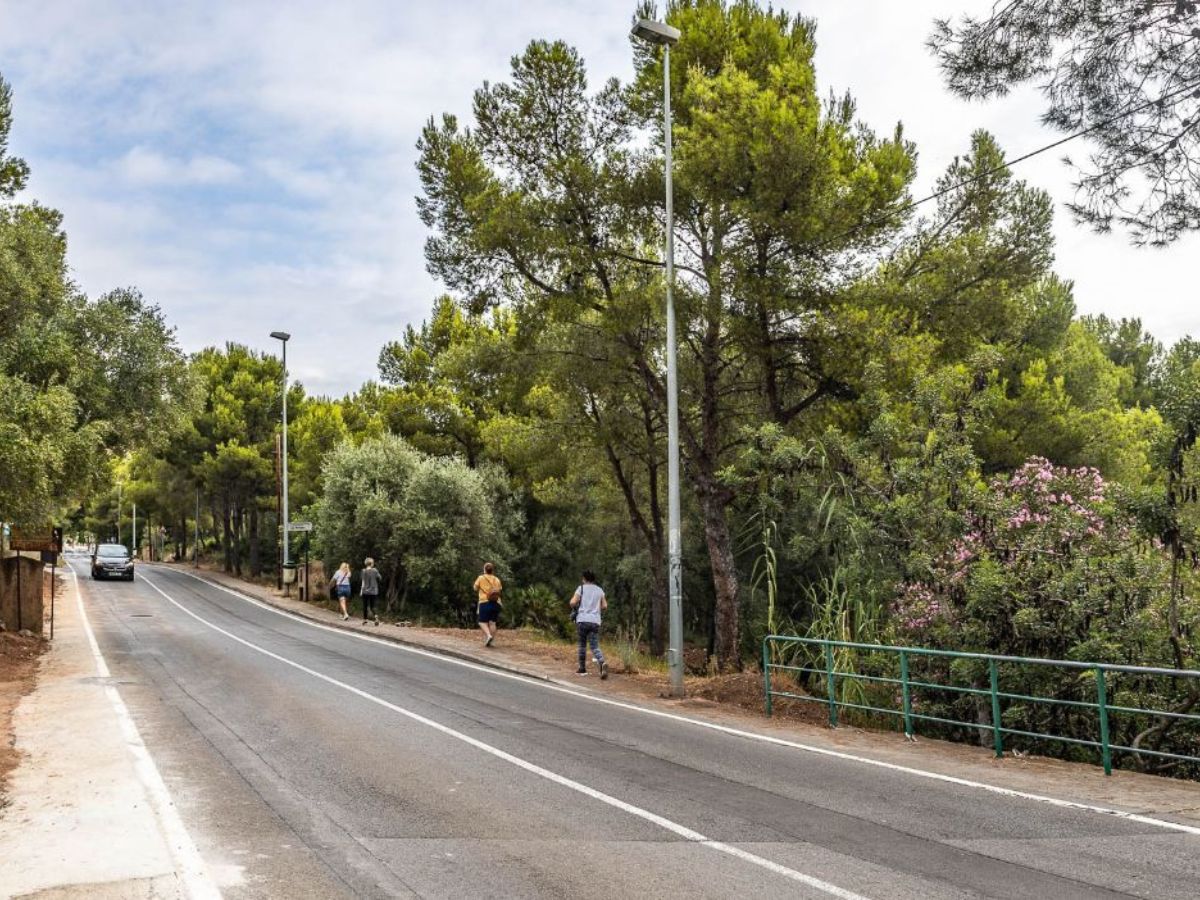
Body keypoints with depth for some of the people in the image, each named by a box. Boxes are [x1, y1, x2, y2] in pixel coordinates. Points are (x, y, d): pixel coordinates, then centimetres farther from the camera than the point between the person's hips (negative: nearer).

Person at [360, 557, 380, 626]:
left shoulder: (364, 571, -6)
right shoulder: (375, 570, -2)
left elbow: (363, 581, -8)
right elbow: (379, 578, 9)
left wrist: (362, 590, -1)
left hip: (366, 591, -1)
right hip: (374, 592, 1)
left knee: (365, 606, 12)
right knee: (372, 606, 7)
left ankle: (364, 620, 16)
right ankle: (376, 616, -19)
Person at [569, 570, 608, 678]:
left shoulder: (581, 588, 1)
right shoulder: (599, 590, 11)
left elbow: (573, 602, -8)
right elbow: (604, 606, 12)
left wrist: (576, 606, 15)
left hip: (582, 620, -2)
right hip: (595, 621, 2)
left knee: (582, 645, 13)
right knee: (595, 647, -1)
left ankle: (582, 668, 17)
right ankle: (602, 663, -26)